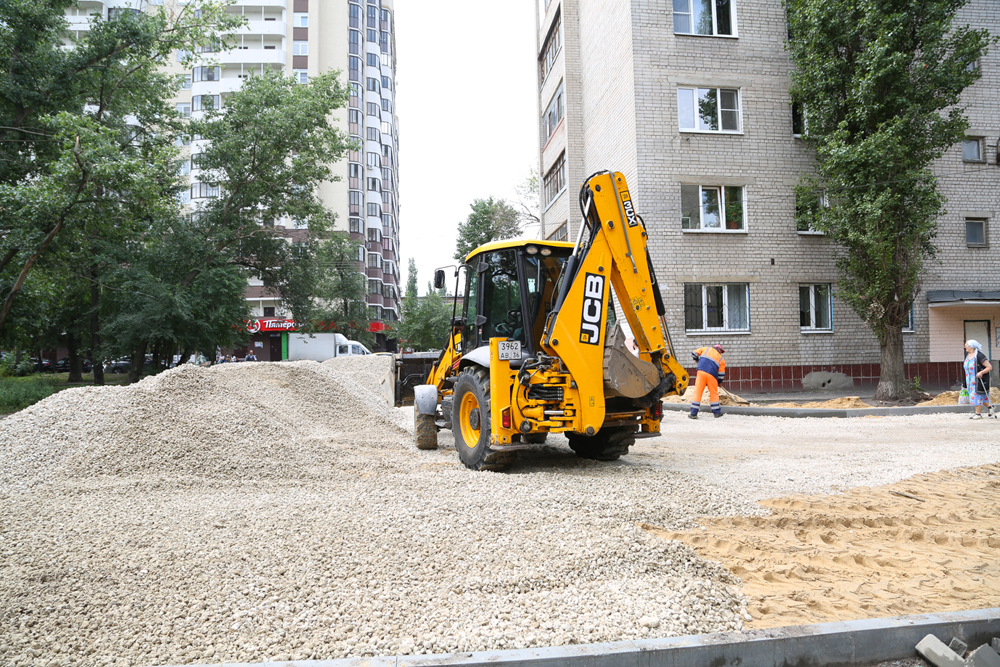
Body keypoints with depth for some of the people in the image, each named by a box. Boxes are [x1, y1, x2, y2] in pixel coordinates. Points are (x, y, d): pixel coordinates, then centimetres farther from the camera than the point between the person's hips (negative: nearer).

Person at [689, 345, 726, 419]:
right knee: (714, 393, 16)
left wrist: (697, 360, 40)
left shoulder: (706, 349, 20)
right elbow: (721, 374, 16)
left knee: (698, 392, 1)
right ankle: (717, 412, 20)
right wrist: (718, 383, 32)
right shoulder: (721, 359, 20)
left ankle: (693, 413, -1)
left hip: (701, 372, 0)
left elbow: (694, 353, 19)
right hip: (712, 375, 0)